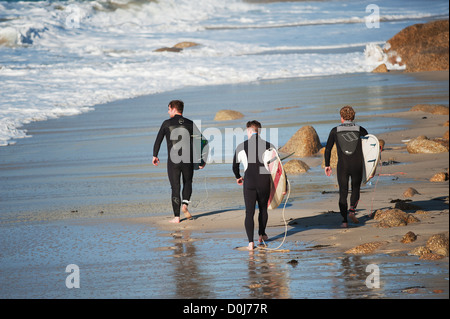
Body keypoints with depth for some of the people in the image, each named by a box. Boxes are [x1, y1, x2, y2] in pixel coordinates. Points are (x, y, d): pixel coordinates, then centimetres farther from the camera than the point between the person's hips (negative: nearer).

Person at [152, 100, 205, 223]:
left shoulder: (167, 124, -2)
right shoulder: (190, 124, 3)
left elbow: (158, 140, 4)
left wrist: (155, 156, 18)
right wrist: (201, 160, 8)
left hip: (173, 161, -2)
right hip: (188, 160, 2)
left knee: (175, 188, 5)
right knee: (188, 182, 23)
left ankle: (176, 217, 3)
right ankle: (185, 204, -2)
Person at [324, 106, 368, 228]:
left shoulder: (335, 131, 3)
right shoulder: (360, 130, 5)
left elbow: (327, 149, 3)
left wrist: (327, 165, 12)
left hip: (342, 166, 0)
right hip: (357, 166, 0)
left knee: (343, 193, 7)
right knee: (356, 189, 20)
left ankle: (345, 220, -3)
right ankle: (352, 210, -5)